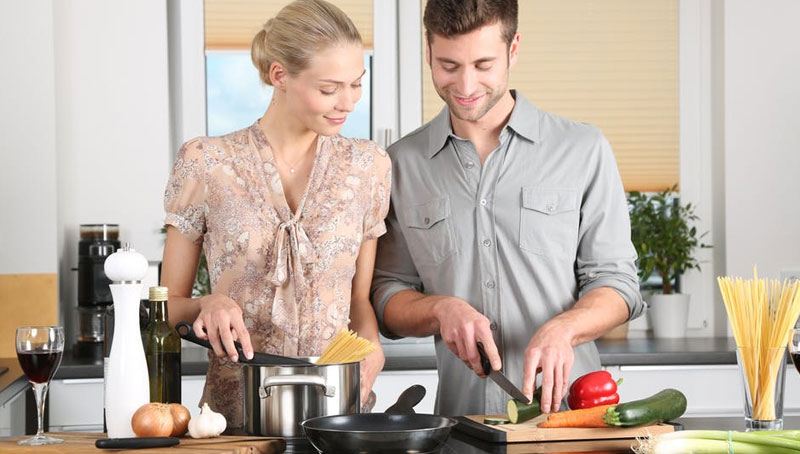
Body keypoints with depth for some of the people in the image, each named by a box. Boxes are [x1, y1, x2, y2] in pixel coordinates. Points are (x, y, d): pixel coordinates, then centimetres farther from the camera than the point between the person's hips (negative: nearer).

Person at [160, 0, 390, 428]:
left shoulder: (368, 166, 8)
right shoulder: (205, 165, 0)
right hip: (235, 413, -2)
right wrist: (207, 304, -13)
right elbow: (169, 305, 8)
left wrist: (369, 343, -3)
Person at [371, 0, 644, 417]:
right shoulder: (401, 164, 10)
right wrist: (442, 309, -9)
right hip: (461, 417, 1)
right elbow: (386, 297, 13)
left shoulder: (583, 151, 6)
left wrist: (562, 329, -14)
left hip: (568, 408, -1)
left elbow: (615, 281, 6)